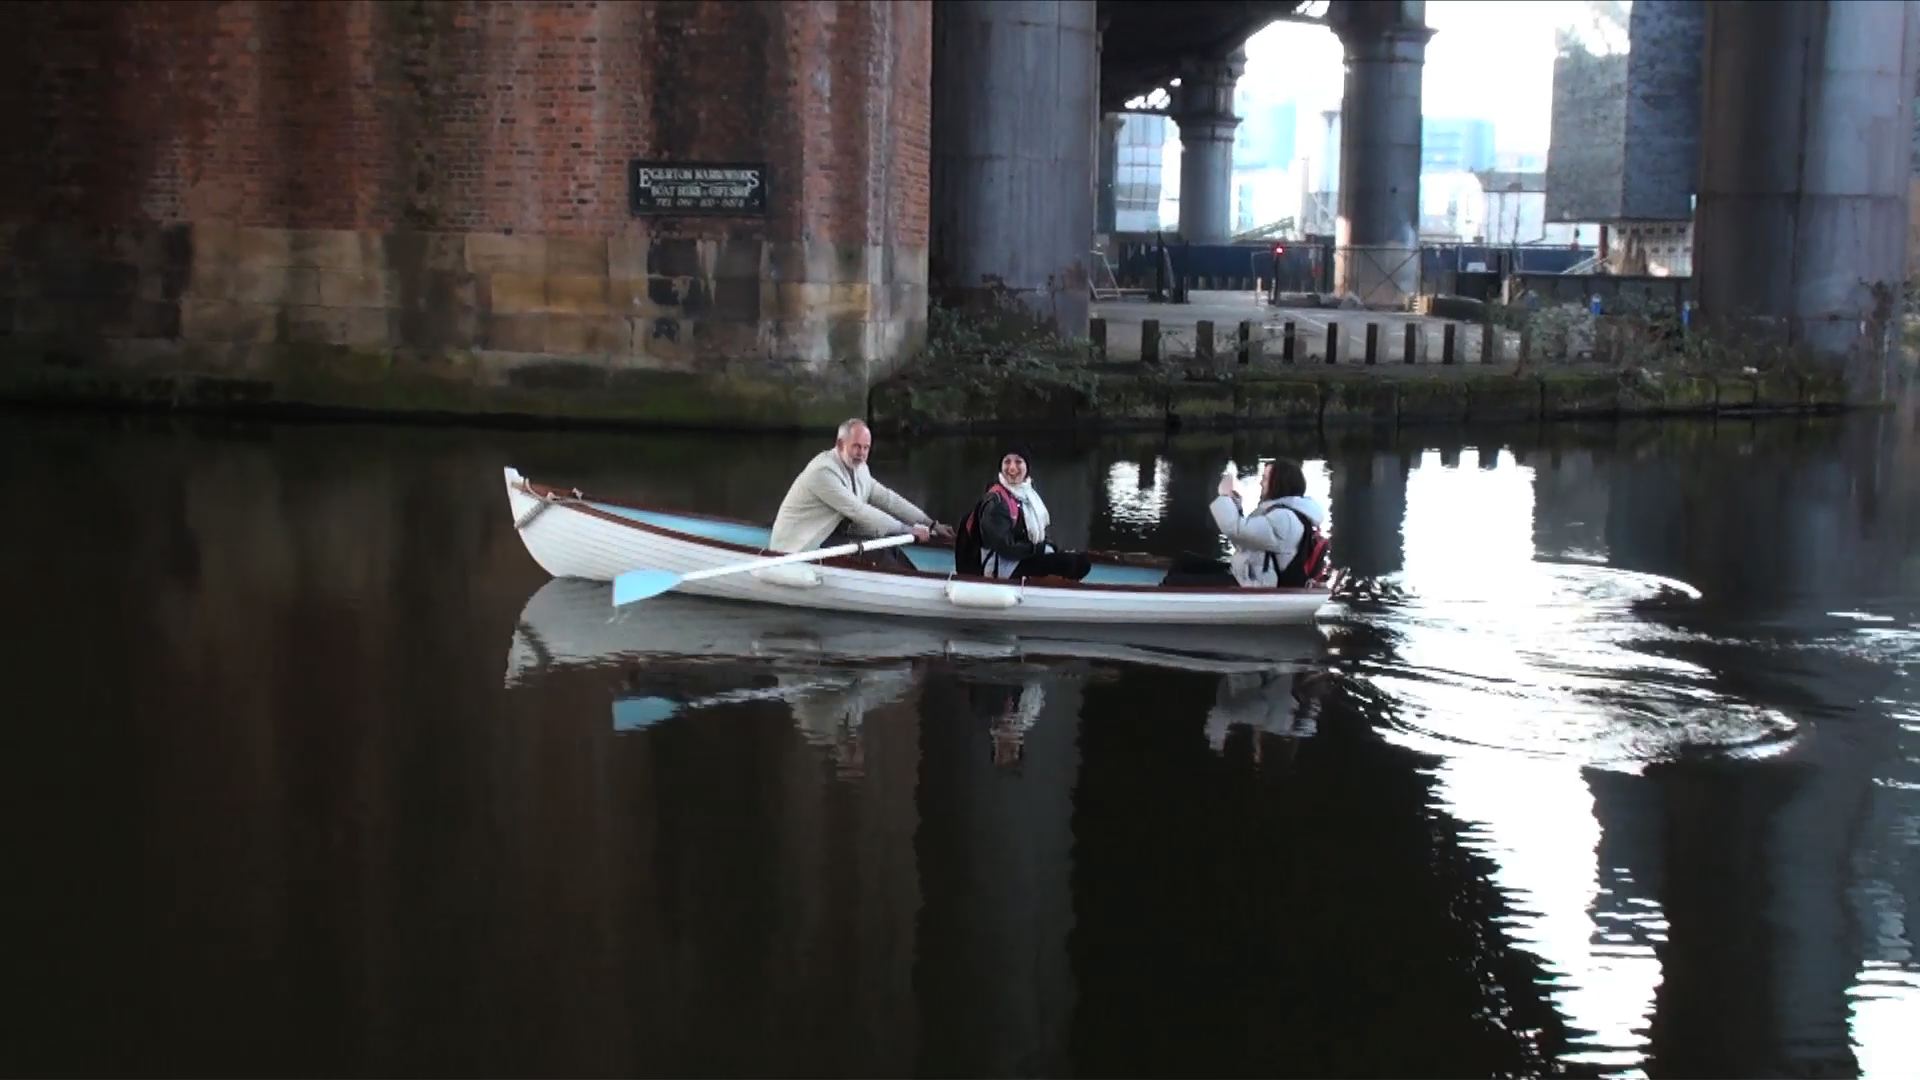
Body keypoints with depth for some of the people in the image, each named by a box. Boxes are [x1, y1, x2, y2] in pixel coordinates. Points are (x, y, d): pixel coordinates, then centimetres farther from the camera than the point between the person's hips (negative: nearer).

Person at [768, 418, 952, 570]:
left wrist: (931, 524, 1)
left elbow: (888, 499, 8)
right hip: (800, 547, -9)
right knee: (874, 552, -19)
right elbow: (859, 512, -25)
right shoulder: (823, 471, -22)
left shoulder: (859, 468, 6)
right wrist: (909, 530, -23)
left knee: (888, 548, -6)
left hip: (828, 536, 9)